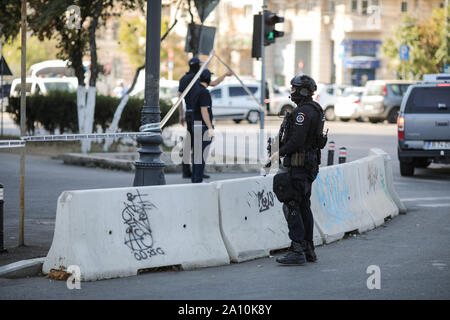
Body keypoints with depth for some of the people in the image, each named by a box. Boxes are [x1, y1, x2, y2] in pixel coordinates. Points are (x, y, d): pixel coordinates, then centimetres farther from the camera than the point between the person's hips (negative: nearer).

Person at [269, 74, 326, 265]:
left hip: (298, 164, -10)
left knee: (291, 206, -9)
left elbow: (297, 140, -24)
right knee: (304, 206, 15)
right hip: (311, 163, 10)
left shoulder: (303, 112, -17)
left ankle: (297, 251, -13)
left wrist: (280, 153, -11)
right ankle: (308, 250, 18)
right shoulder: (316, 110, 15)